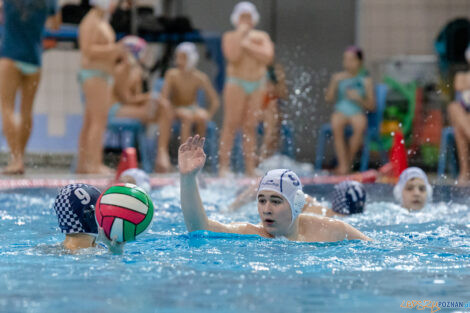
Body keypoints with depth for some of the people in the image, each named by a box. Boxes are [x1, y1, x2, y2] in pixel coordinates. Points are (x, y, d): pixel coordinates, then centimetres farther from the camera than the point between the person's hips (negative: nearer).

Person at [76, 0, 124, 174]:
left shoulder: (103, 22, 20)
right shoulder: (91, 22, -12)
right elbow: (88, 50, -21)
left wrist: (118, 51, 12)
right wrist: (115, 49, -22)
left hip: (103, 77, 10)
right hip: (94, 76, -10)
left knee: (90, 122, 8)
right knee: (99, 121, -15)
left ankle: (82, 164, 9)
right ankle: (94, 164, -18)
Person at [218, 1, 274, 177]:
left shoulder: (262, 37, 11)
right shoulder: (230, 37, 2)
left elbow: (267, 57, -6)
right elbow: (233, 57, -17)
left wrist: (247, 45, -10)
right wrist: (240, 35, -13)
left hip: (257, 85, 3)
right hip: (237, 83, -3)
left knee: (250, 127, 3)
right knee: (231, 124, -10)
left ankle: (250, 168, 3)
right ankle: (224, 166, -10)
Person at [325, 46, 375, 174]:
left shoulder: (365, 80, 7)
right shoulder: (338, 77, 12)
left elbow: (371, 106, 4)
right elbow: (328, 98, 3)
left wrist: (359, 99, -14)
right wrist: (335, 82, -11)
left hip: (358, 112, -1)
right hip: (341, 112, 1)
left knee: (361, 125, -37)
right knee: (336, 125, -35)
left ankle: (348, 161, -22)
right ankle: (343, 165, -34)